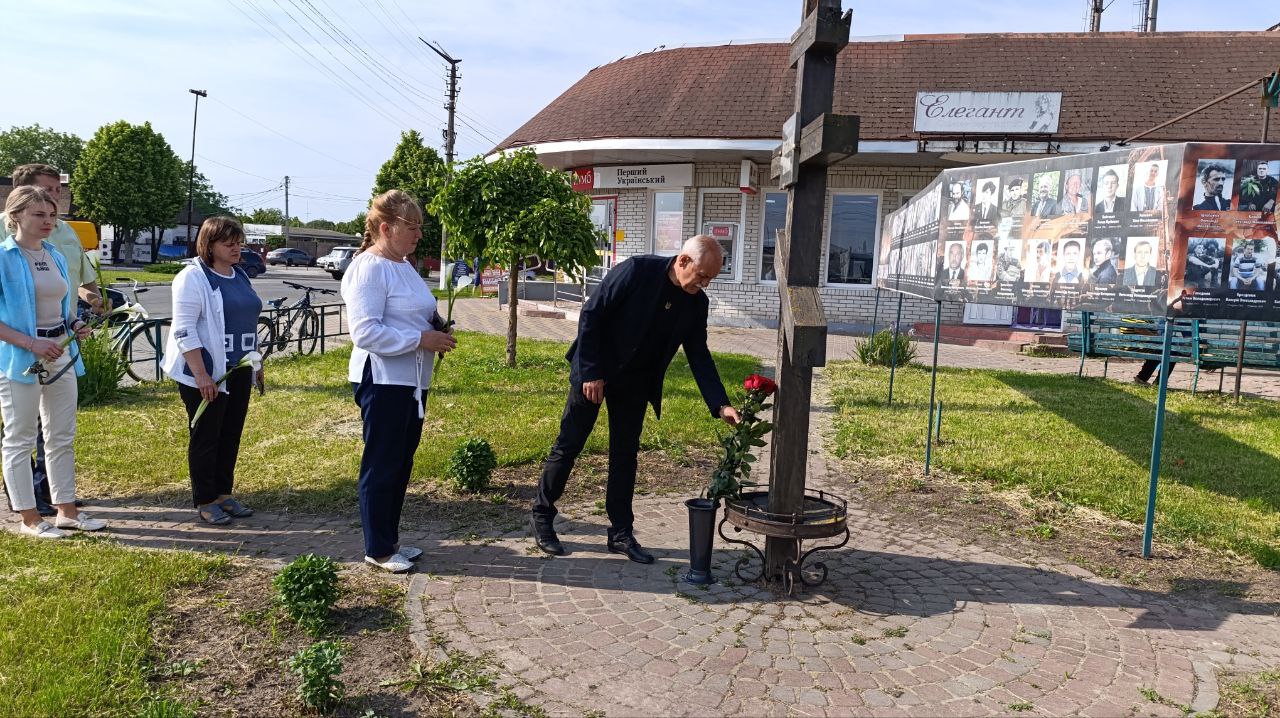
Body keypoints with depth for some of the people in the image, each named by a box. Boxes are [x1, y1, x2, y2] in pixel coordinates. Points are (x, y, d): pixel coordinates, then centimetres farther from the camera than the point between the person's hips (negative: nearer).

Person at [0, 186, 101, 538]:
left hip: (61, 353, 7)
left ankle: (66, 509, 24)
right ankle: (29, 518, 14)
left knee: (63, 436, 13)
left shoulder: (56, 255, 11)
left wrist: (77, 325, 2)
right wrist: (32, 343, -23)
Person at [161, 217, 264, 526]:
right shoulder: (193, 278, -11)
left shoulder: (240, 277, 13)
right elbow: (184, 330, -17)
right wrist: (201, 375, -22)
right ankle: (205, 501, 12)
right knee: (206, 437, 2)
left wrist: (257, 365, 18)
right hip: (206, 373, -7)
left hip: (238, 372, 8)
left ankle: (224, 493, 24)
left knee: (231, 435, 12)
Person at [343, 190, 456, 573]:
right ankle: (378, 549, 15)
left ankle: (390, 540, 30)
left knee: (402, 463, 17)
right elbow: (366, 333, -22)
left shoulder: (403, 265, 14)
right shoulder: (369, 268, -15)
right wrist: (421, 339, -22)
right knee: (381, 466, 2)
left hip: (412, 380, 10)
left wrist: (436, 326, 6)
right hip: (382, 381, -10)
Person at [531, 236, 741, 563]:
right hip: (594, 372, -5)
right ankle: (542, 516, 19)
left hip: (635, 383, 5)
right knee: (569, 444, 2)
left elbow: (699, 355, 0)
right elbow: (591, 315, -18)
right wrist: (591, 373, -18)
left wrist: (721, 404, -11)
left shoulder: (697, 303, -5)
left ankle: (621, 533, 17)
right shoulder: (637, 270, -22)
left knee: (626, 455, 8)